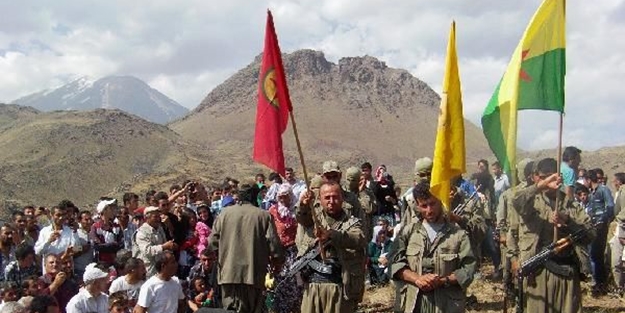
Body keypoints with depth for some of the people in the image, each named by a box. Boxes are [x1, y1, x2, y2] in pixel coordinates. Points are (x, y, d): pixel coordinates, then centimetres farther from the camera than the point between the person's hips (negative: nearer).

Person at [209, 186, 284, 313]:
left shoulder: (224, 214, 5)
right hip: (253, 272, -1)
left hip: (229, 272, 1)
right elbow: (273, 242, -4)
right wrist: (277, 260, 12)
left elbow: (212, 241, 6)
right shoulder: (264, 215, 0)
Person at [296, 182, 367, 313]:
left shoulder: (352, 222, 5)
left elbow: (359, 240, -18)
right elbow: (302, 218, -10)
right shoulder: (315, 215, 13)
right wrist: (304, 205, -35)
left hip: (339, 286, -2)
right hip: (312, 284, 2)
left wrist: (331, 234, -37)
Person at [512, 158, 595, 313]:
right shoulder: (531, 202, 5)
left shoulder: (571, 204, 14)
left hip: (568, 271, 3)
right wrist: (541, 185, -32)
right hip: (539, 271, -2)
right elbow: (517, 201, -20)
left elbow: (591, 234, 5)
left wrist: (568, 222, -11)